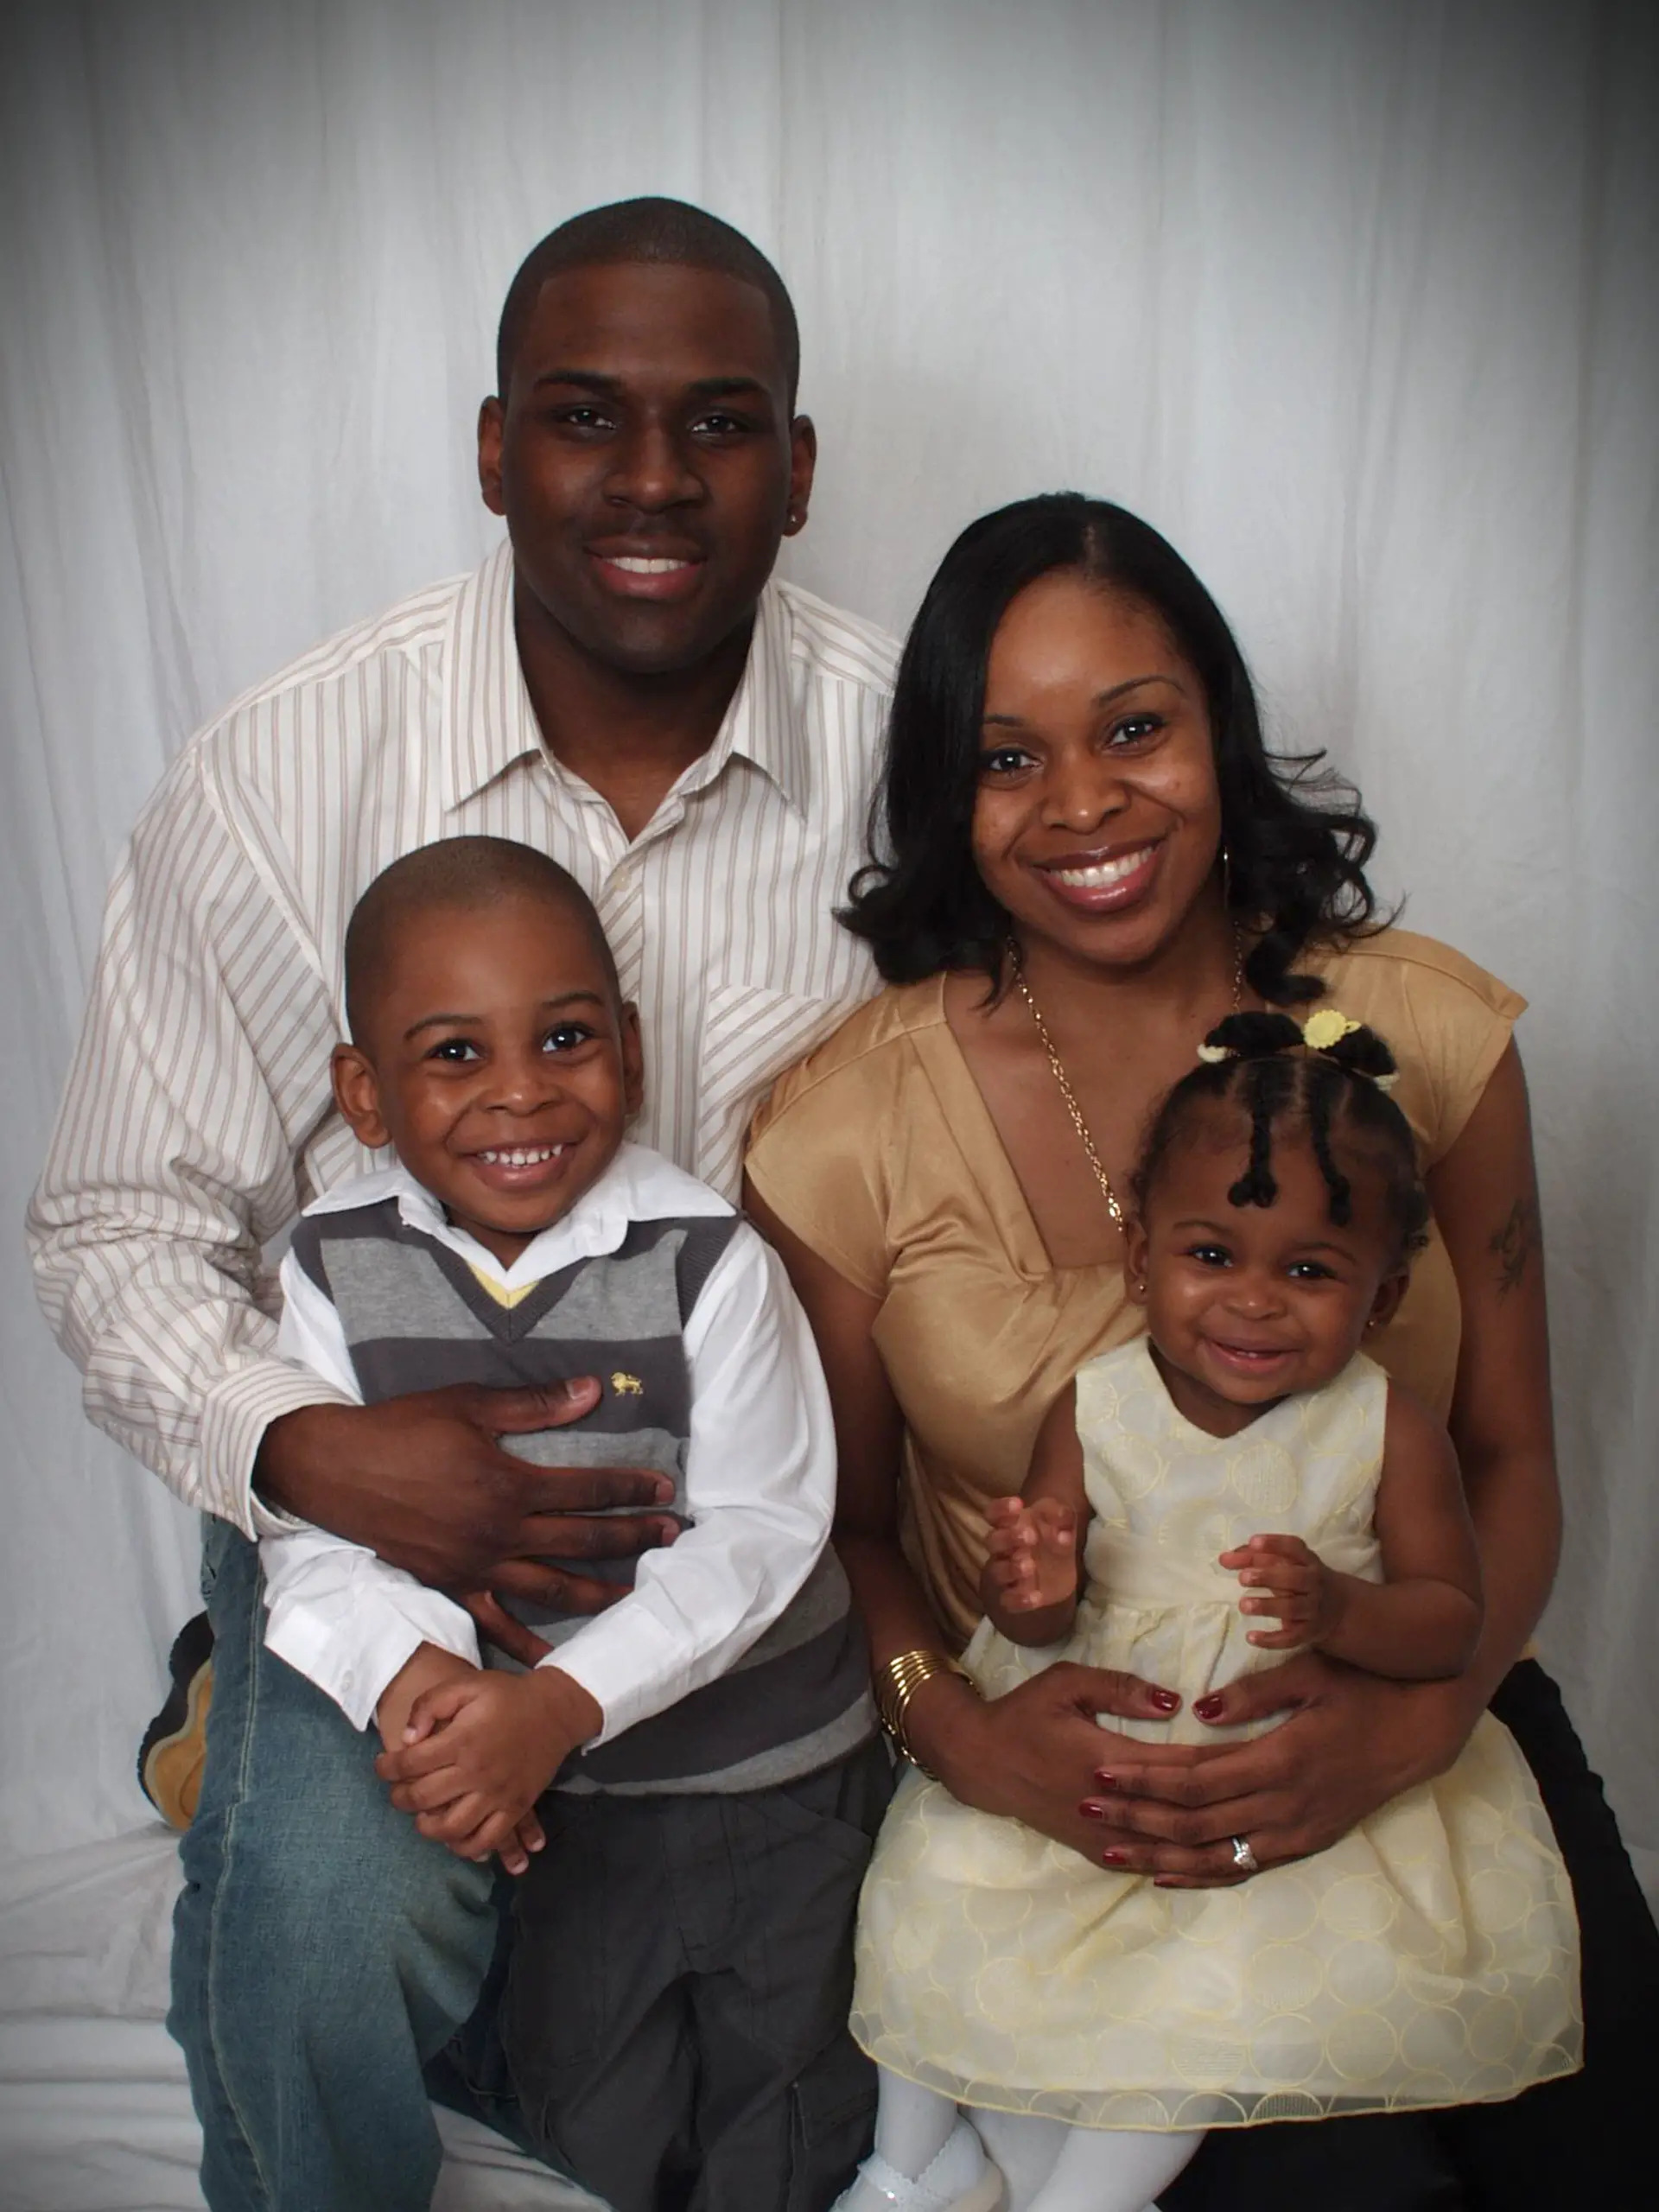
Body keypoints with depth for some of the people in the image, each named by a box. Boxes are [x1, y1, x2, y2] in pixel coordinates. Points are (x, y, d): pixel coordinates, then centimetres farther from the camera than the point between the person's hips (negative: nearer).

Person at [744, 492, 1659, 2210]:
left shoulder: (1422, 1027, -4)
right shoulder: (845, 1134, -10)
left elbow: (1509, 1457, 1)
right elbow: (844, 1526, 1)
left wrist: (1414, 1718, -16)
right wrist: (959, 1733, -17)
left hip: (1407, 1726, 3)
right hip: (1059, 1780, -2)